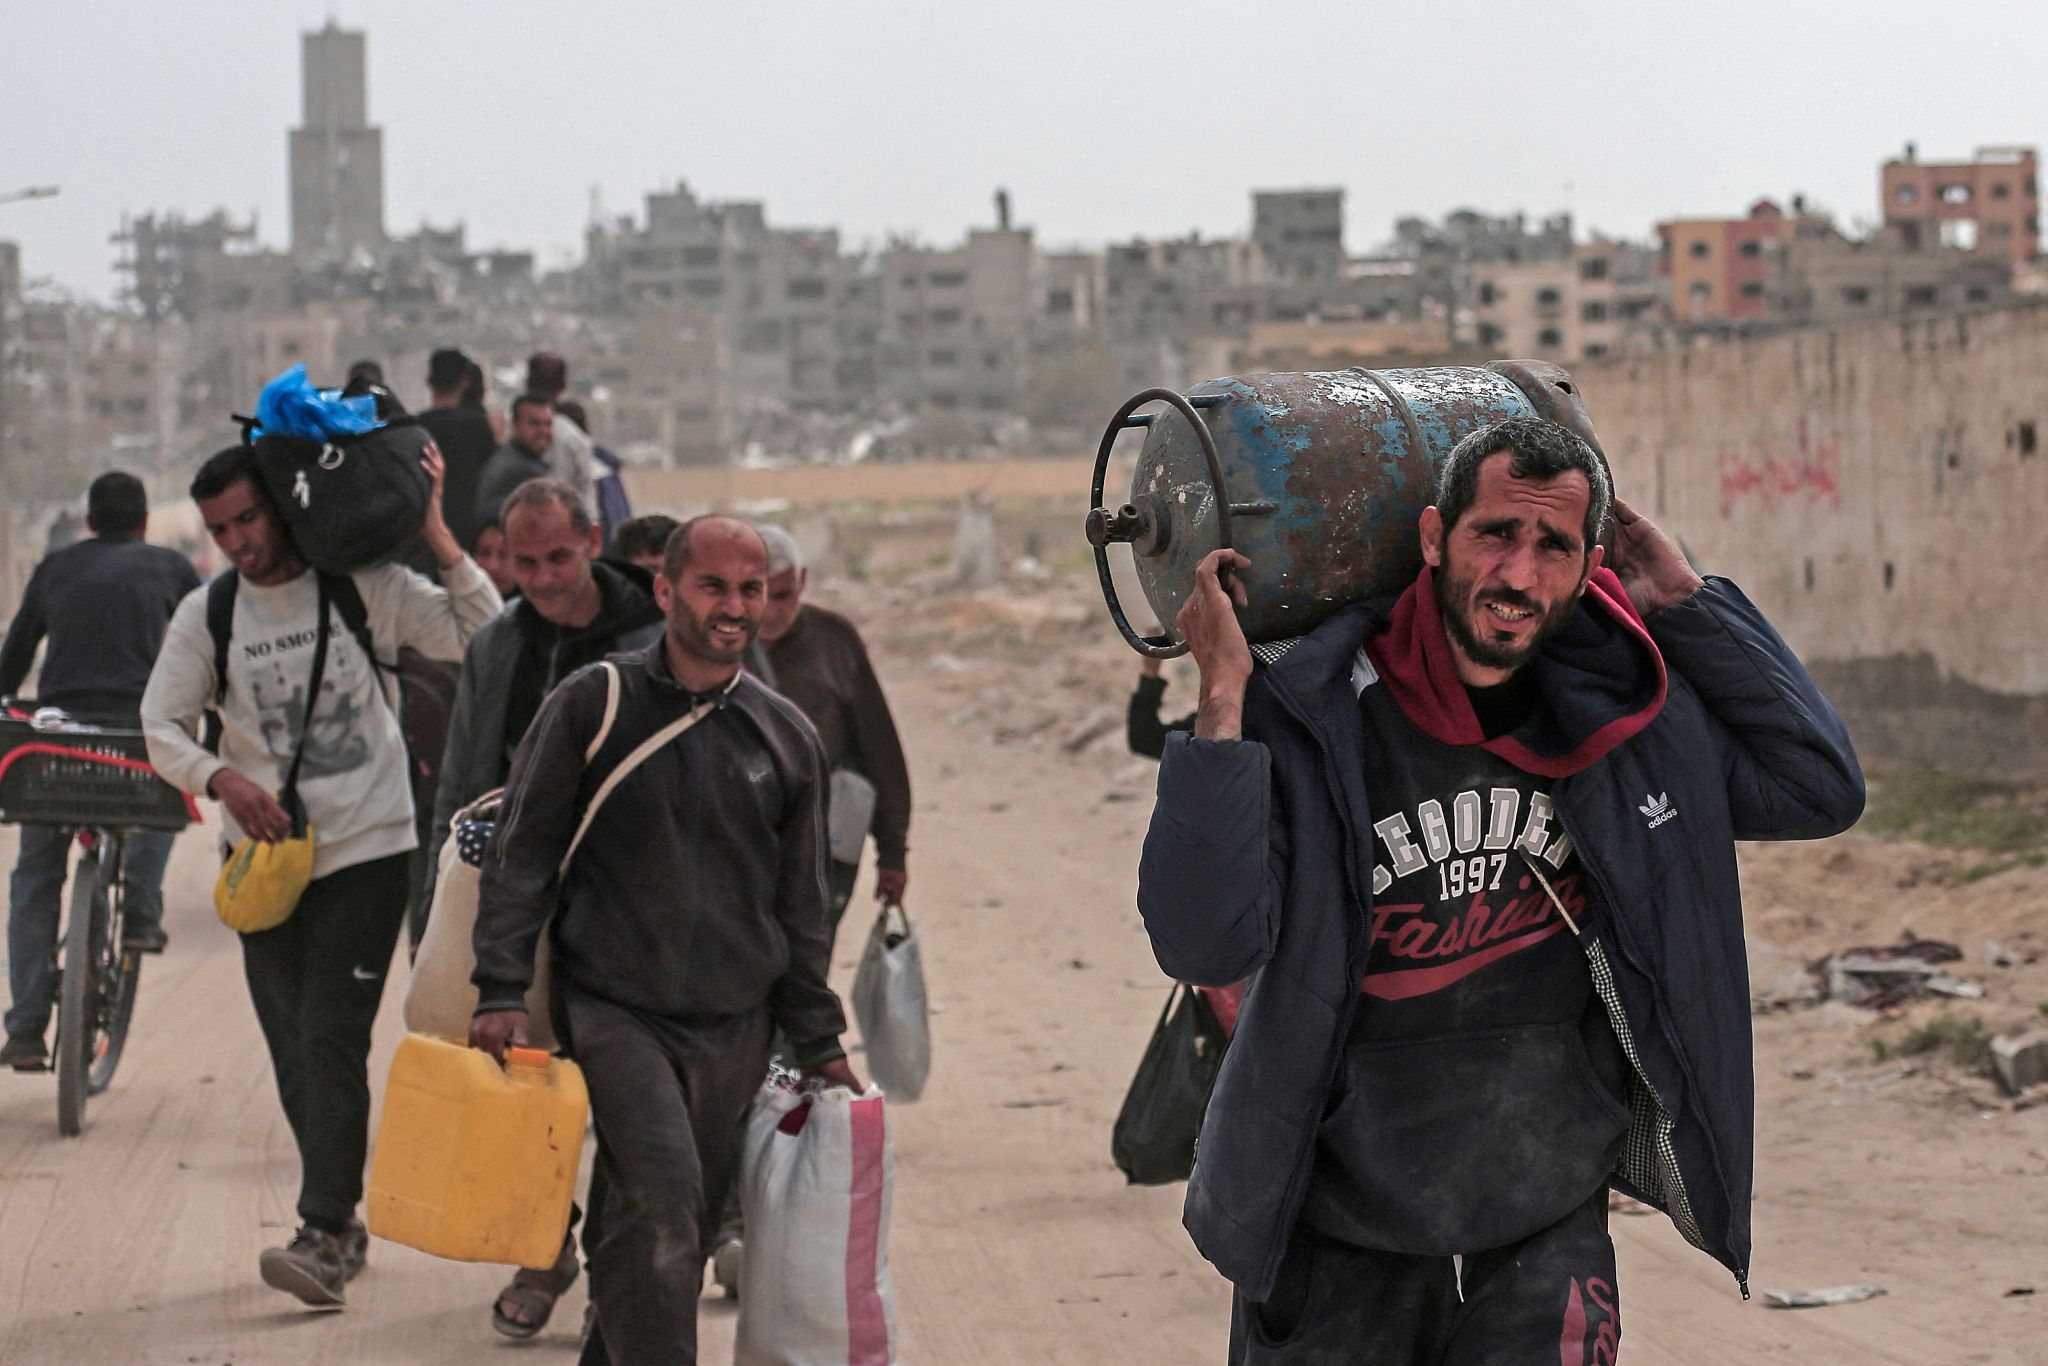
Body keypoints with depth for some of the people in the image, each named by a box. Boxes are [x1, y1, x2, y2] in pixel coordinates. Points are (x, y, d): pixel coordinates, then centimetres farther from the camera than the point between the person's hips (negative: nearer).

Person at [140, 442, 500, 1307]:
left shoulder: (368, 589, -3)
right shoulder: (206, 613, 4)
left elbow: (485, 640, -6)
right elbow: (161, 726, 4)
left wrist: (437, 535, -13)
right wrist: (220, 779, -15)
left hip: (367, 847, -4)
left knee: (332, 1040, -13)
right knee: (293, 1051, 6)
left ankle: (325, 1235, -14)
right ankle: (341, 1217, 20)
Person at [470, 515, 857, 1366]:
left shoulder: (786, 737, 9)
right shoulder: (595, 704, -2)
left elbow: (801, 906, 16)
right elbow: (522, 851, 0)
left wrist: (818, 1046, 16)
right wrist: (501, 990, -9)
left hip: (733, 1030, 4)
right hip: (612, 1010, -4)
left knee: (679, 1231, 6)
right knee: (661, 1200, -20)